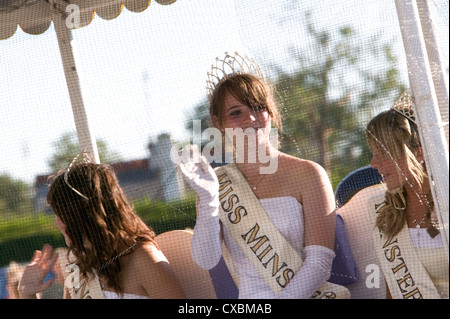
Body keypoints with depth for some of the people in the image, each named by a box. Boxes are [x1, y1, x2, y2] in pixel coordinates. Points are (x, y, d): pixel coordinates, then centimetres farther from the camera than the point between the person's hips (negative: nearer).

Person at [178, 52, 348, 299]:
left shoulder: (307, 174, 2)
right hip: (249, 306, 1)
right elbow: (206, 260, -2)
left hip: (311, 296, -1)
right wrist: (208, 200, -14)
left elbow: (320, 262, -3)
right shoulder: (217, 185, 10)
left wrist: (279, 306, -13)